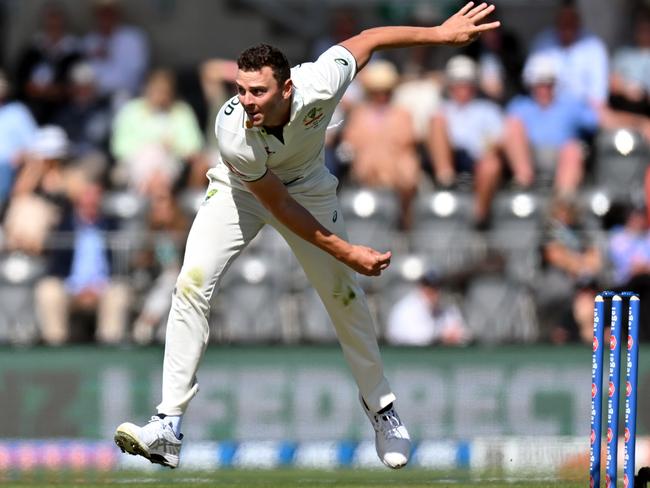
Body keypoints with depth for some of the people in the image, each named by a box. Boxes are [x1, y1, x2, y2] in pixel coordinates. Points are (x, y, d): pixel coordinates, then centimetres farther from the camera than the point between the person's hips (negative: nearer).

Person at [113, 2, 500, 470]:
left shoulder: (319, 84, -37)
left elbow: (369, 39, -17)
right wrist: (346, 252, -25)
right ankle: (168, 429, -21)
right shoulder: (233, 132, -38)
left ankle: (381, 408, 27)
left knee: (345, 295, 5)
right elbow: (279, 208, -27)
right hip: (242, 190, -2)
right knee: (193, 283, -20)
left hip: (307, 183, 2)